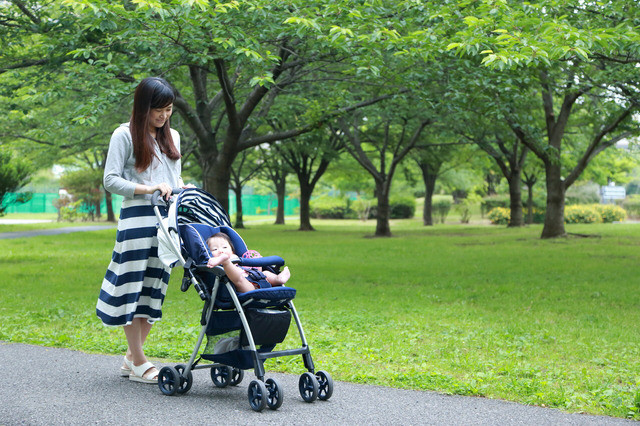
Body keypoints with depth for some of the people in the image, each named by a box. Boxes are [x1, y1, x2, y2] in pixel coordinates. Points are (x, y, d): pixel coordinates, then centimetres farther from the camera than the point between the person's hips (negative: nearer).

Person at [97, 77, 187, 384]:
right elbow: (110, 180, -6)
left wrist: (184, 193, 6)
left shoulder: (172, 137, 19)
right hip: (138, 219, -6)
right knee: (134, 288, -2)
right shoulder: (125, 135, -1)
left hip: (167, 219, 7)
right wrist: (147, 189, -15)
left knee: (155, 290, 7)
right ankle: (138, 364, 6)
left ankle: (132, 357, 18)